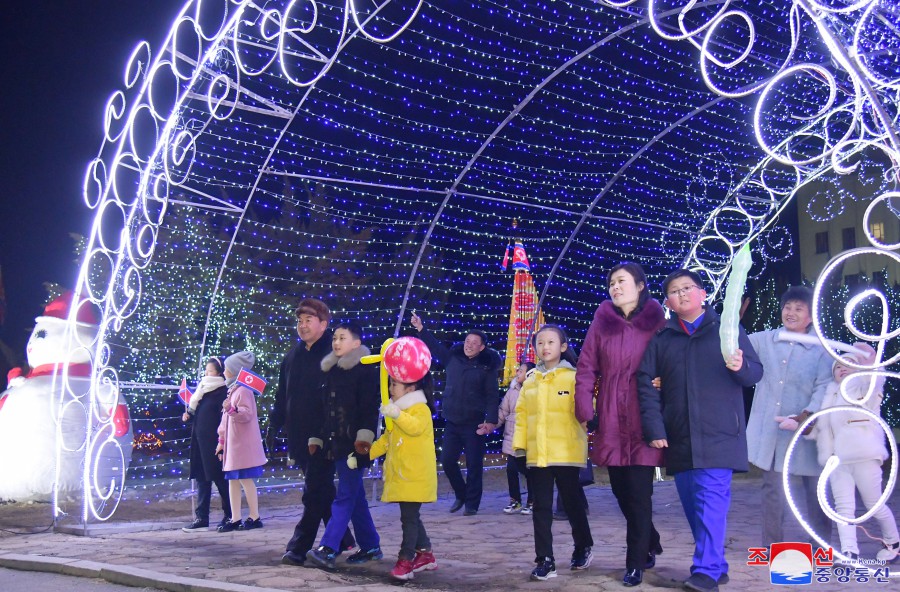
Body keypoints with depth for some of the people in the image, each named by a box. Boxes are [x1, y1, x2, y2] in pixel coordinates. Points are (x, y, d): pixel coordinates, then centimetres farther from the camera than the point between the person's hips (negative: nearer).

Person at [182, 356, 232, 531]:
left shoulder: (222, 392, -10)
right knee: (202, 479, 8)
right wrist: (188, 416, 3)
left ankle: (230, 515, 9)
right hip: (200, 441, 8)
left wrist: (221, 443, -21)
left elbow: (224, 420, -16)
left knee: (219, 478, -1)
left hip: (213, 443, -8)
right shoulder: (203, 389, 15)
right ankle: (201, 518, 11)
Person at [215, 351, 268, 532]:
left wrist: (232, 410, -40)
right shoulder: (232, 390, 18)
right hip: (232, 445, 10)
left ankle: (254, 517, 1)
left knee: (245, 479, -5)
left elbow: (247, 414, -23)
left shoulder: (243, 390, -11)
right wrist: (222, 441, 22)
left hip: (243, 445, -10)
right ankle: (235, 519, 11)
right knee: (233, 480, 8)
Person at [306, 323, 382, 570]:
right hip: (336, 443, 8)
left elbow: (370, 406, -13)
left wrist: (364, 436, -21)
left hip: (354, 443, -8)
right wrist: (317, 438, 18)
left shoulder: (366, 370, -5)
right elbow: (324, 408, 21)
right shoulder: (331, 371, 17)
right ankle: (370, 546, 20)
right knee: (355, 496, 12)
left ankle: (327, 549, -14)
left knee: (345, 496, -9)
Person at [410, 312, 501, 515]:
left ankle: (472, 503, 13)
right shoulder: (453, 358, 5)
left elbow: (492, 396, -6)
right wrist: (421, 329, 10)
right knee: (447, 461, 5)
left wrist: (491, 420, -14)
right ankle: (461, 495, 26)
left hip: (474, 424, -4)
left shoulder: (487, 367, -5)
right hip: (452, 422, 4)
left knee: (474, 464, -1)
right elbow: (435, 347, 17)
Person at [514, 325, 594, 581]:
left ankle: (583, 548, 33)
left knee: (572, 502, 10)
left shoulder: (573, 377, -2)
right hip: (537, 454, 3)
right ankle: (545, 560, 9)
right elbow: (522, 414, 11)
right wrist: (520, 444, 5)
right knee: (541, 508, 4)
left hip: (567, 452, -3)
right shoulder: (530, 380, 11)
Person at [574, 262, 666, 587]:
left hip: (644, 416, -3)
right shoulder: (602, 320, 5)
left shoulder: (656, 320, 0)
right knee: (620, 488, 11)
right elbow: (586, 366, 4)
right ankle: (650, 544, 33)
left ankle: (636, 562, 10)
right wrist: (584, 408, -4)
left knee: (639, 491, -3)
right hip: (610, 418, 3)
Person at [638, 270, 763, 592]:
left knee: (711, 500, -13)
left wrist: (741, 367, -18)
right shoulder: (661, 339, 12)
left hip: (718, 434, -3)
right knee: (692, 504, 7)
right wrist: (654, 428, -3)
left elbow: (756, 372, 6)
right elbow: (647, 383, 6)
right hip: (679, 439, 4)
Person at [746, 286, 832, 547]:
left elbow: (824, 387, -9)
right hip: (769, 431, 2)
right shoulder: (763, 341, 7)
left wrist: (809, 413, -25)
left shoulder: (821, 350, 0)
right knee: (772, 488, 6)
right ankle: (772, 547, 16)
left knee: (816, 488, 5)